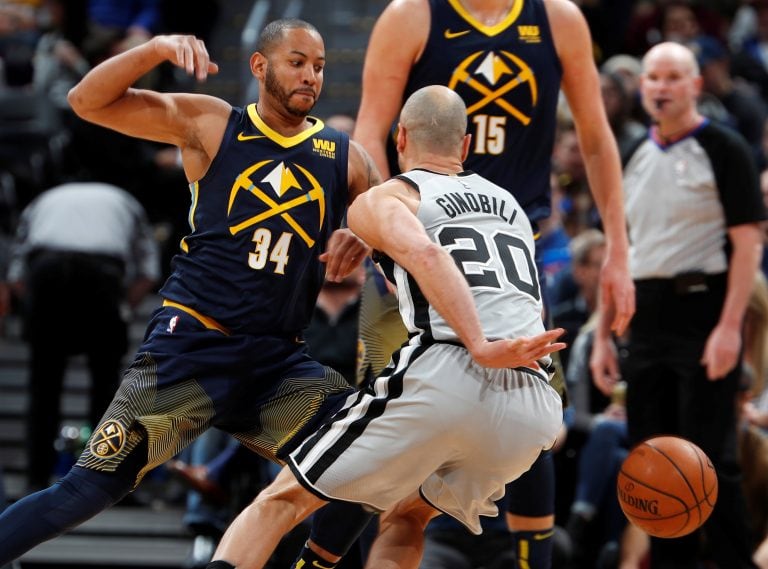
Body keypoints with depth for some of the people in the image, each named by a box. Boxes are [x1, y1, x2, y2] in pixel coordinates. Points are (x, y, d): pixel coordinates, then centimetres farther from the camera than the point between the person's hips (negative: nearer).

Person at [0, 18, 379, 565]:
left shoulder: (346, 158, 8)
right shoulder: (210, 124, 1)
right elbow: (87, 101, -3)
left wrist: (361, 237, -9)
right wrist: (157, 48, -18)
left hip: (279, 360, 4)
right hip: (191, 348, -4)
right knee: (87, 492, -11)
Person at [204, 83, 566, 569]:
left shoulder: (383, 200, 12)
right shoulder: (510, 205, 29)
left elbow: (426, 255, -10)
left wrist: (481, 346, -21)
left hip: (445, 380, -5)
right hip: (535, 407, 5)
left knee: (283, 501, 8)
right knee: (406, 518, 28)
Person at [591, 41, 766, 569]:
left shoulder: (724, 149, -4)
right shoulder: (635, 158, 16)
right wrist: (602, 335, 13)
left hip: (702, 313, -7)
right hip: (647, 322, 7)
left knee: (711, 459, -8)